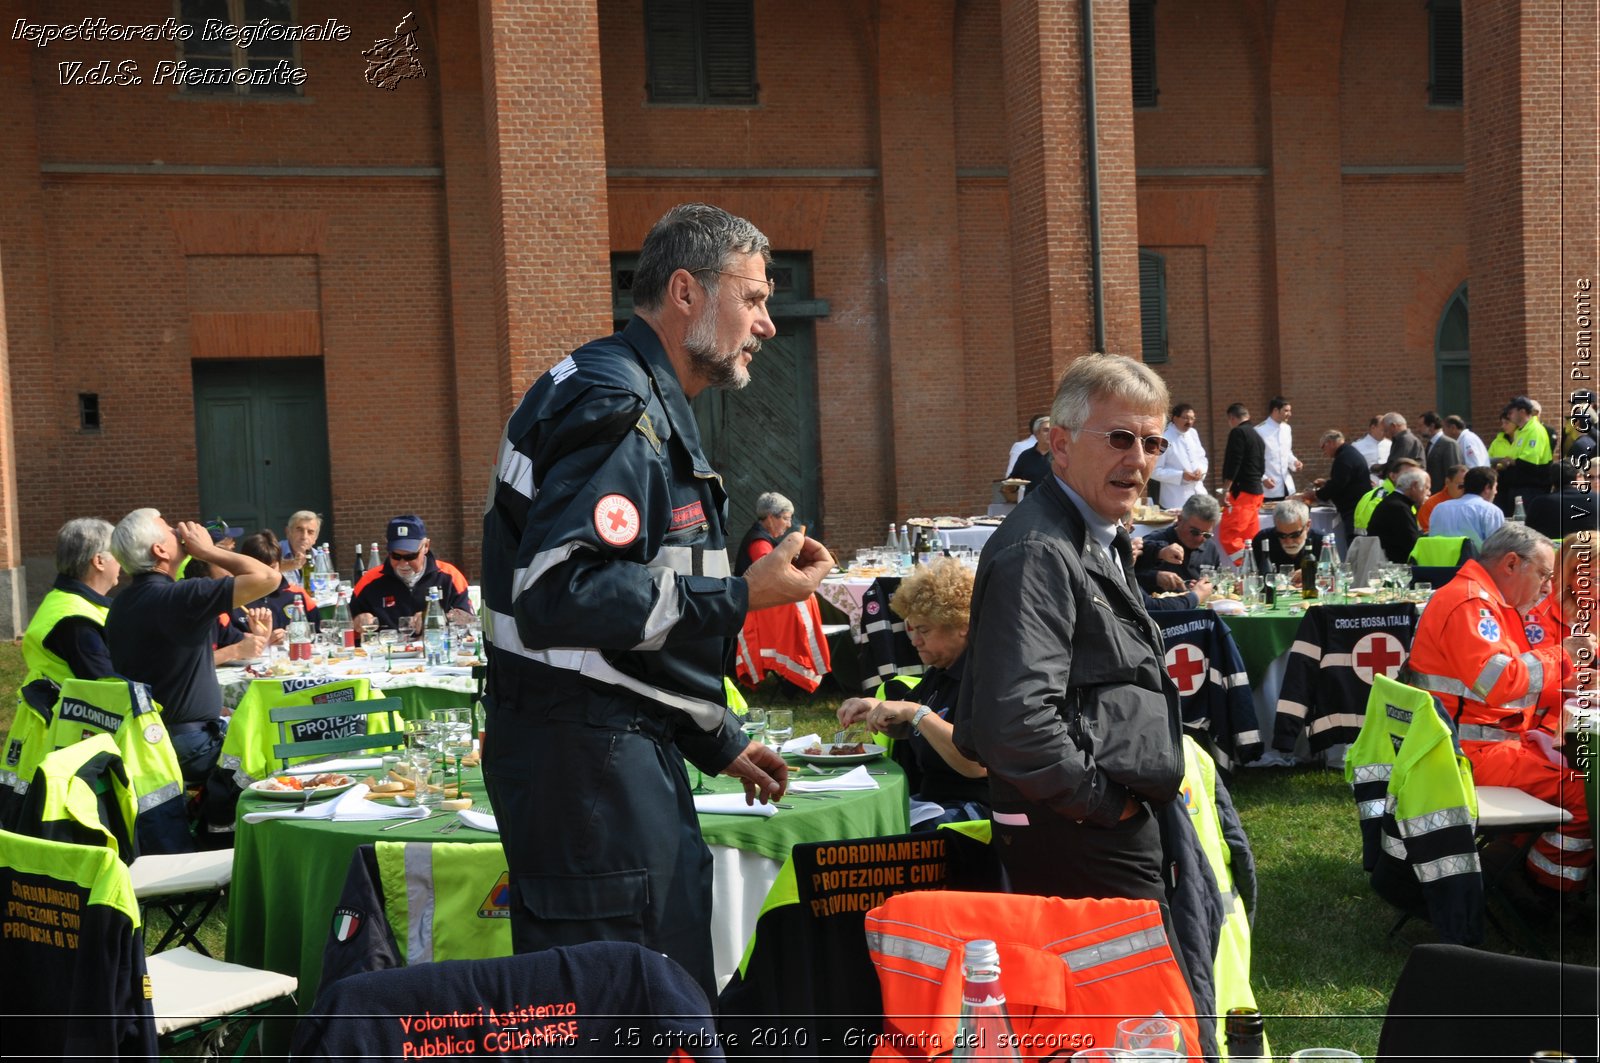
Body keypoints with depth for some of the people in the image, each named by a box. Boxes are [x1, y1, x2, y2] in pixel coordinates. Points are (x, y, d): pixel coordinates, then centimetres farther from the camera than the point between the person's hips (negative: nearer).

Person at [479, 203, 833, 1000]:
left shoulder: (650, 405, 20)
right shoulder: (614, 404, -14)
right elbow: (559, 595, -26)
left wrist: (717, 740, 23)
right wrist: (741, 595, -21)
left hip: (627, 744, 11)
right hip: (585, 753, -11)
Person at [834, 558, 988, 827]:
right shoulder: (940, 671, 13)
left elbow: (979, 763, -30)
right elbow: (903, 730, 29)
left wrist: (915, 712, -28)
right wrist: (876, 709, 6)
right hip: (928, 798, 9)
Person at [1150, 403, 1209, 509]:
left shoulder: (1193, 433, 10)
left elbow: (1202, 458, 20)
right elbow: (1155, 471, -13)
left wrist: (1201, 470, -3)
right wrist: (1181, 475, -20)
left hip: (1199, 494, 7)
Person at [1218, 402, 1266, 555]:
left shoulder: (1238, 433, -9)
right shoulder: (1257, 436, 18)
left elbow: (1233, 463, -18)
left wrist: (1226, 490, -18)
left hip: (1241, 492, -10)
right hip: (1256, 491, 10)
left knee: (1228, 536, -14)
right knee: (1251, 538, 10)